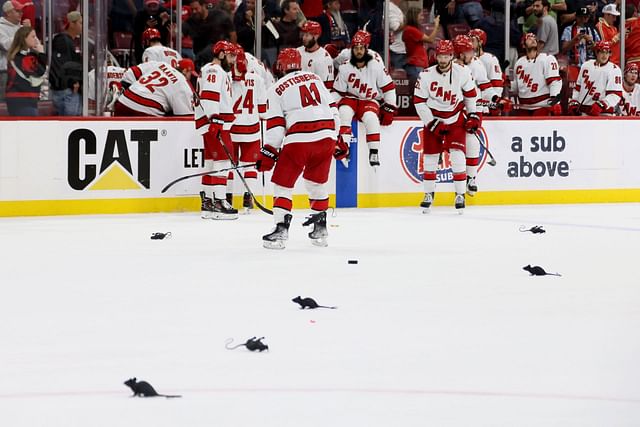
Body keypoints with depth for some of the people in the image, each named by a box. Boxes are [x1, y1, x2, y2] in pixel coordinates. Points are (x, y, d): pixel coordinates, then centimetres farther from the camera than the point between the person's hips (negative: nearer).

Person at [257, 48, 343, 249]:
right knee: (317, 182, 22)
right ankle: (320, 228, 23)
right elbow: (332, 109, 17)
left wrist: (268, 153, 4)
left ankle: (281, 228, -7)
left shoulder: (276, 89, 5)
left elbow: (276, 125, -1)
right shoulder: (315, 78, 19)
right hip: (326, 135, 5)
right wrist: (337, 139, 24)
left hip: (299, 139, -5)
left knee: (283, 183, 5)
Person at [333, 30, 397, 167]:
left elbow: (389, 88, -4)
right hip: (351, 99, 2)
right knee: (344, 112, -31)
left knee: (371, 118, -34)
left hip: (370, 101, -2)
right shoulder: (345, 68, -5)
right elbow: (338, 92, 3)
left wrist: (389, 109, -6)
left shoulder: (376, 66, -11)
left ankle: (374, 152, -27)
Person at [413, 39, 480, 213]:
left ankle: (460, 195, -2)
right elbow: (419, 101, -10)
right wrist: (431, 122, -14)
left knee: (457, 156, -11)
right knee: (430, 157, 3)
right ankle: (429, 194, 19)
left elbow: (470, 93, 6)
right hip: (433, 118, 0)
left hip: (456, 118, 0)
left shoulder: (462, 72, -12)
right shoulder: (426, 75, -15)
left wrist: (473, 114, 6)